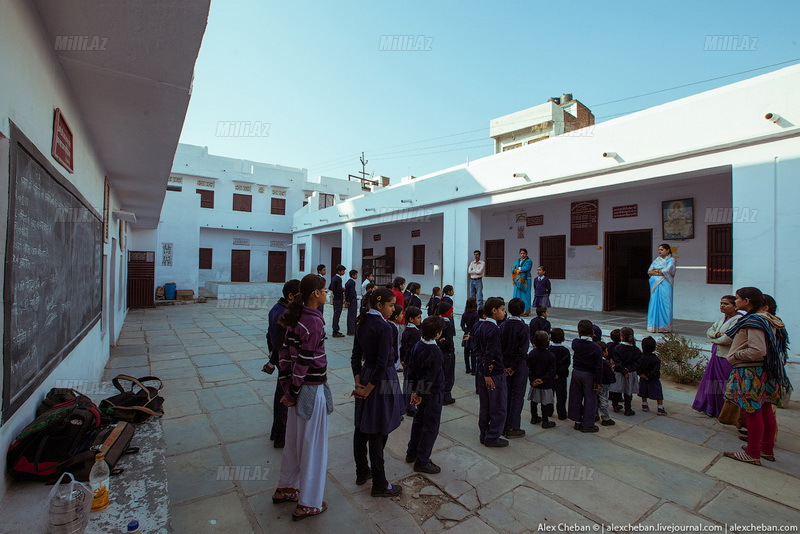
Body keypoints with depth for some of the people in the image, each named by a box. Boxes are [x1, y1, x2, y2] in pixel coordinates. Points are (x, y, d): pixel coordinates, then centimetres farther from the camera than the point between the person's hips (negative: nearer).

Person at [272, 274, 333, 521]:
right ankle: (307, 504, 27)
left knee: (294, 440, 24)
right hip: (312, 389, -8)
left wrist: (287, 387, 8)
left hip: (299, 387, 8)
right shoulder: (314, 321, -22)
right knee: (313, 445, 9)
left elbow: (285, 354, 5)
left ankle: (285, 489, 43)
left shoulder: (295, 317, 2)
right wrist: (292, 392, -10)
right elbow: (304, 360, -21)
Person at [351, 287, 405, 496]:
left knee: (362, 427, 19)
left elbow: (356, 356, 6)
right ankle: (379, 485, 19)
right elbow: (382, 363, -22)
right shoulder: (384, 327, -20)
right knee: (378, 433, 4)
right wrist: (368, 390, -14)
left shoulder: (362, 324, 5)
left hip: (365, 375, 8)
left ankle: (362, 472, 38)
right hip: (382, 381, -8)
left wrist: (359, 383, 3)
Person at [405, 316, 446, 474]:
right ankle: (421, 461, 18)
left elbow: (411, 369, 3)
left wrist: (415, 390, 8)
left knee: (419, 421, 22)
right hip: (433, 393, -8)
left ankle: (411, 453, 36)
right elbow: (430, 377, -23)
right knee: (431, 426, 7)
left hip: (422, 391, 8)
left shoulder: (417, 346, -3)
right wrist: (420, 394, -10)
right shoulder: (435, 352, -27)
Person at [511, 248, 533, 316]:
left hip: (525, 280, -5)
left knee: (525, 295, -5)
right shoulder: (517, 261, 17)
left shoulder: (529, 261, 0)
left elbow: (526, 268, -17)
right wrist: (520, 270, -10)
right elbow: (512, 270, 7)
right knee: (517, 295, 3)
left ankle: (526, 311, -1)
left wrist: (518, 268, -2)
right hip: (518, 280, 5)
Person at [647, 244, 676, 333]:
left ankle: (665, 326, 0)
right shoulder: (656, 260, 16)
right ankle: (654, 326, 5)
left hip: (665, 285, -4)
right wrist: (660, 272, -7)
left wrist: (657, 271, 2)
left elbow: (667, 271, -12)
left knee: (664, 304, -5)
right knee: (654, 303, 2)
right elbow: (649, 271, 6)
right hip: (655, 284, 4)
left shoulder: (671, 260, 2)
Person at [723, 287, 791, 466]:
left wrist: (735, 355, -12)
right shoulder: (768, 320, 11)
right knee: (765, 411, 17)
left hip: (751, 373, -10)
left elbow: (758, 351, -26)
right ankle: (767, 450, 30)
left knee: (752, 412, 0)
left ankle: (753, 454, 10)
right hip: (766, 372, 10)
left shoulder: (753, 321, -20)